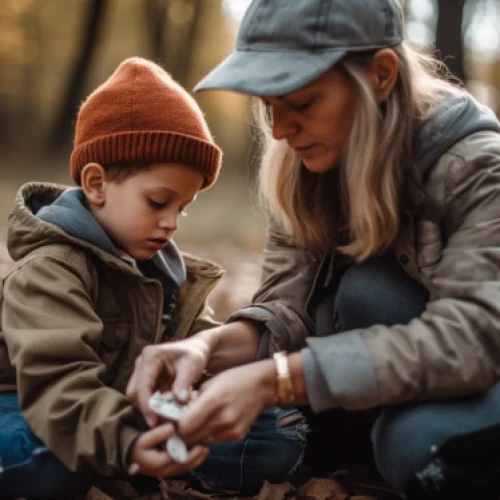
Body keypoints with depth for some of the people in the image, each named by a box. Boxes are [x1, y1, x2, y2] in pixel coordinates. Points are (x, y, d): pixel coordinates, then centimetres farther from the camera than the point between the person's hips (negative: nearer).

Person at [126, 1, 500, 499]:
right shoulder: (303, 168, -8)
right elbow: (289, 305, -14)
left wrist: (274, 380, -44)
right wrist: (210, 344, -37)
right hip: (385, 405, 6)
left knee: (423, 440, -35)